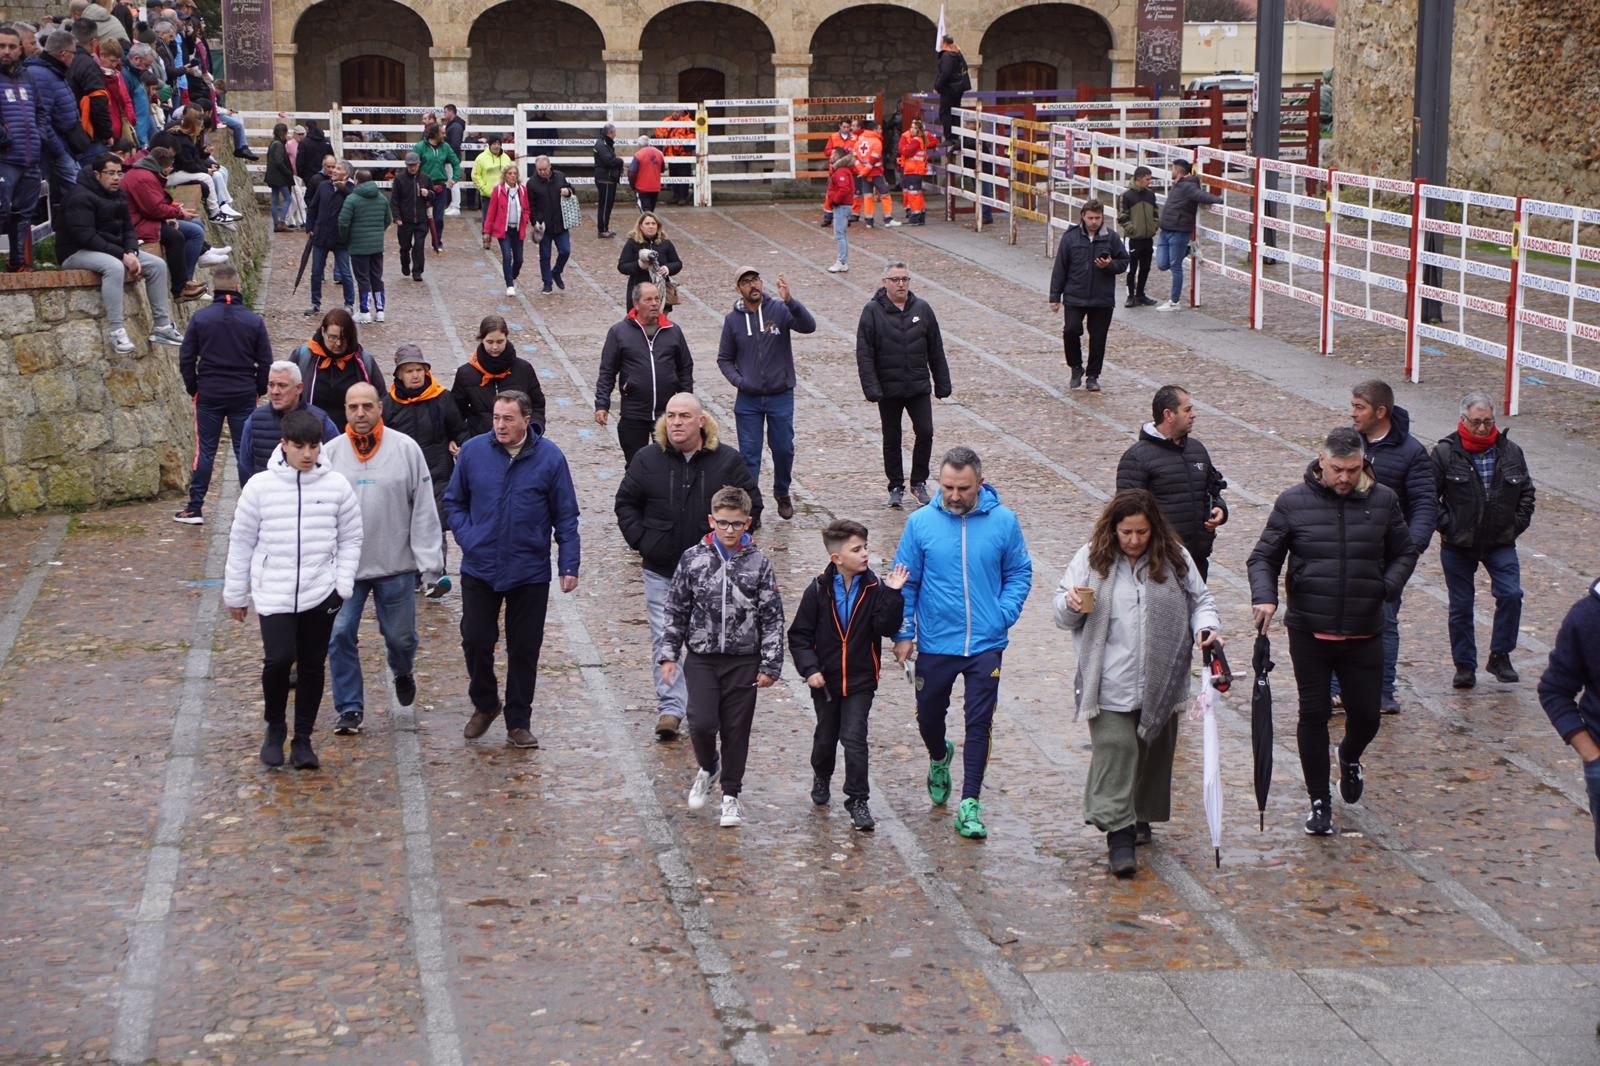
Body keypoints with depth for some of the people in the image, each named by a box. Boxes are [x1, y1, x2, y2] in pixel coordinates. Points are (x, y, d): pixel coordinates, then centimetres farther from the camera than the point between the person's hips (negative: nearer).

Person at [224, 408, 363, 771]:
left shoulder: (336, 486, 0)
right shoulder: (260, 487, -3)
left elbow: (351, 539, 8)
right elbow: (241, 542, 5)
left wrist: (343, 585, -1)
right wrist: (235, 594, 9)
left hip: (321, 593, 2)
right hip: (274, 594, -2)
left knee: (313, 666, 7)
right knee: (278, 659, -15)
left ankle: (303, 738, 22)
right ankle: (275, 727, 10)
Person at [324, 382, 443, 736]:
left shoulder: (406, 449, -5)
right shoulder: (331, 453, 0)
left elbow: (423, 508, -3)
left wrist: (429, 561, -6)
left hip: (396, 564, -1)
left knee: (401, 636, 11)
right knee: (339, 636, -4)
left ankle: (403, 672, 45)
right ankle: (350, 709, 9)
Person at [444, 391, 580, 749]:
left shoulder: (550, 458, -6)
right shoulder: (473, 451, -3)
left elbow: (566, 516, -1)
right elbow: (453, 502, 9)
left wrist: (569, 564, -6)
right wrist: (468, 539, -4)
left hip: (530, 572, -1)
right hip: (479, 569, 1)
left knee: (524, 649, 6)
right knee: (475, 640, 5)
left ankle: (518, 722, 19)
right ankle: (484, 704, 30)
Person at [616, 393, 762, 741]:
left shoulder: (727, 461, -3)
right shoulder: (647, 459, -1)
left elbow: (752, 504, 3)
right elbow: (626, 503, 7)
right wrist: (640, 541, -4)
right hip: (661, 569, 0)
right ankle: (670, 707, 2)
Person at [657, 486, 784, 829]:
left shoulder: (758, 564, -3)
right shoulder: (693, 559, -2)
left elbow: (773, 618, 0)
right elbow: (676, 611, 6)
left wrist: (770, 665, -3)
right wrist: (668, 654, 2)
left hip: (744, 661, 0)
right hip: (701, 658, 0)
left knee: (736, 730, 5)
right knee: (702, 723, -12)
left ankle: (730, 794, 21)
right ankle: (708, 768, 20)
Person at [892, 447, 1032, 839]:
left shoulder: (1004, 521, -6)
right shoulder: (920, 522, -6)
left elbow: (1019, 573, 6)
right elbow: (905, 582, 2)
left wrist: (1005, 613, -8)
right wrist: (903, 633, -1)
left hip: (986, 645, -1)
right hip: (934, 644, 1)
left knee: (979, 724, -1)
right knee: (929, 717, 16)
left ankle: (970, 806, 7)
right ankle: (940, 758, 49)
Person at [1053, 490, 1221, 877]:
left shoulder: (1175, 559, 2)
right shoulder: (1092, 559, 0)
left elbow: (1199, 601, 12)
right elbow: (1062, 615, 6)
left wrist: (1207, 627, -9)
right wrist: (1071, 604, -18)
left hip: (1160, 684, 2)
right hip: (1110, 684, -2)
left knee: (1154, 751, 14)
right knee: (1115, 750, -11)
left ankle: (1142, 817, 34)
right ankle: (1119, 833, -12)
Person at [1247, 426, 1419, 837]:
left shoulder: (1383, 501, 0)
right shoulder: (1293, 503, -5)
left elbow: (1405, 553, 12)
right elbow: (1263, 557, 0)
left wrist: (1386, 588, -6)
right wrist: (1264, 596, -18)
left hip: (1364, 633, 1)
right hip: (1309, 632, -1)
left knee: (1366, 715, 7)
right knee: (1314, 714, 4)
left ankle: (1350, 758, 42)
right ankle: (1319, 801, 18)